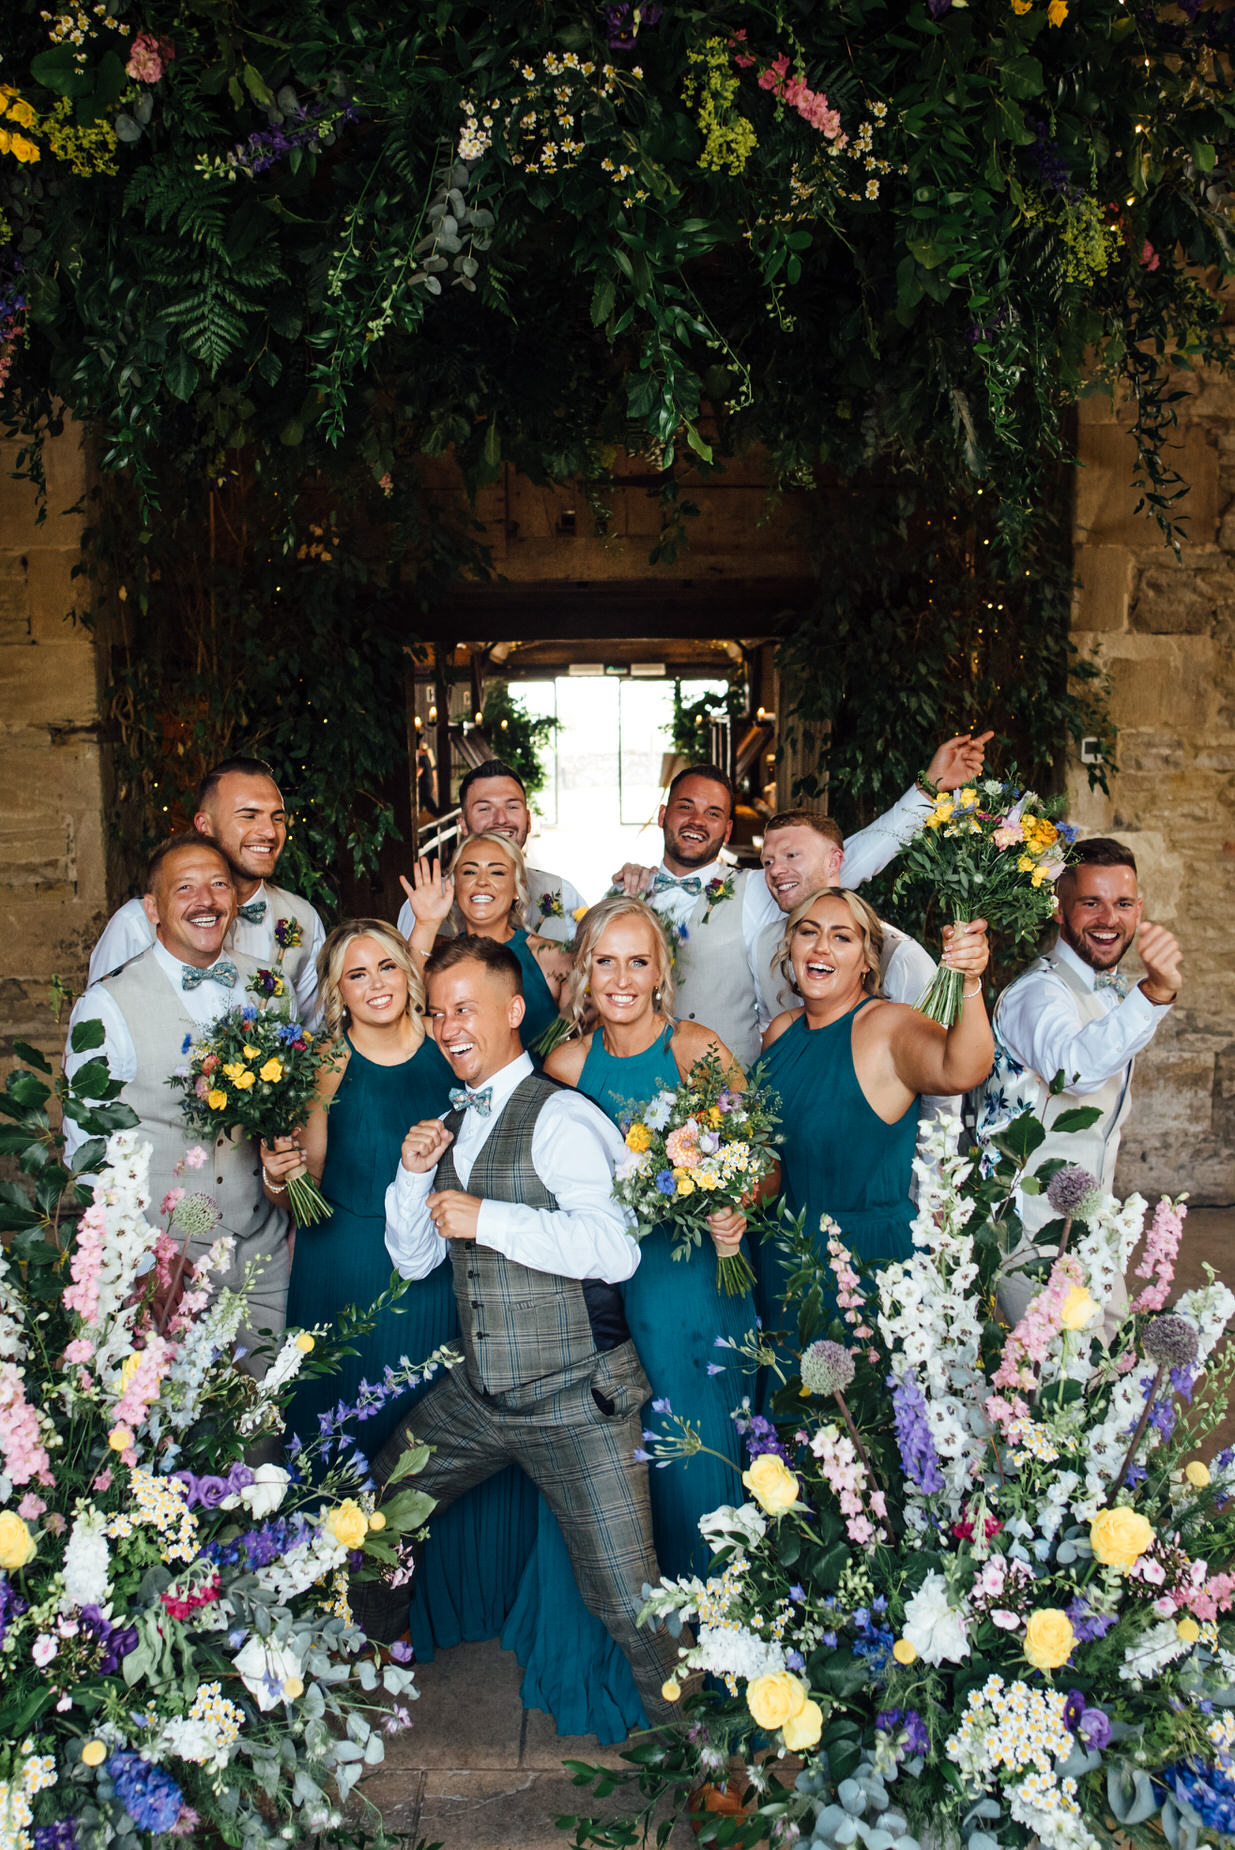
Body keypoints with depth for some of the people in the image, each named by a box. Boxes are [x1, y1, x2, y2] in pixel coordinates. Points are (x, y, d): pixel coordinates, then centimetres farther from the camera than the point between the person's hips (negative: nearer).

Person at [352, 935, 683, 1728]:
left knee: (629, 1604, -4)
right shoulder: (450, 1126, 11)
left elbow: (617, 1249, -26)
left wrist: (488, 1219, -24)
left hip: (575, 1401, -7)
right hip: (476, 1395, 7)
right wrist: (414, 1174, -2)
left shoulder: (560, 1117, -14)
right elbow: (414, 1261, 14)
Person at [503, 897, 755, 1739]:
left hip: (690, 1283, -3)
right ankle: (602, 1660, 34)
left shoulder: (698, 1050, -8)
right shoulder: (568, 1063, 4)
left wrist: (734, 1213, -26)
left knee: (690, 1467, 4)